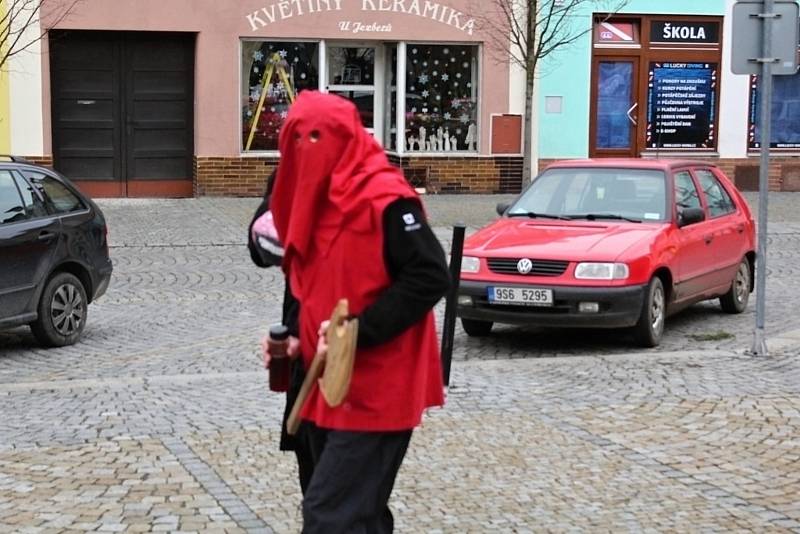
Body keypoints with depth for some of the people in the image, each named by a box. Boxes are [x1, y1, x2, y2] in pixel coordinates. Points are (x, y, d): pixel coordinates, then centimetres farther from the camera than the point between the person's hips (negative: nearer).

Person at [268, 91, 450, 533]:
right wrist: (296, 338, 5)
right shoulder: (315, 202, 12)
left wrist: (358, 332, -24)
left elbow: (430, 277, -21)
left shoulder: (385, 200, -16)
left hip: (375, 393, -9)